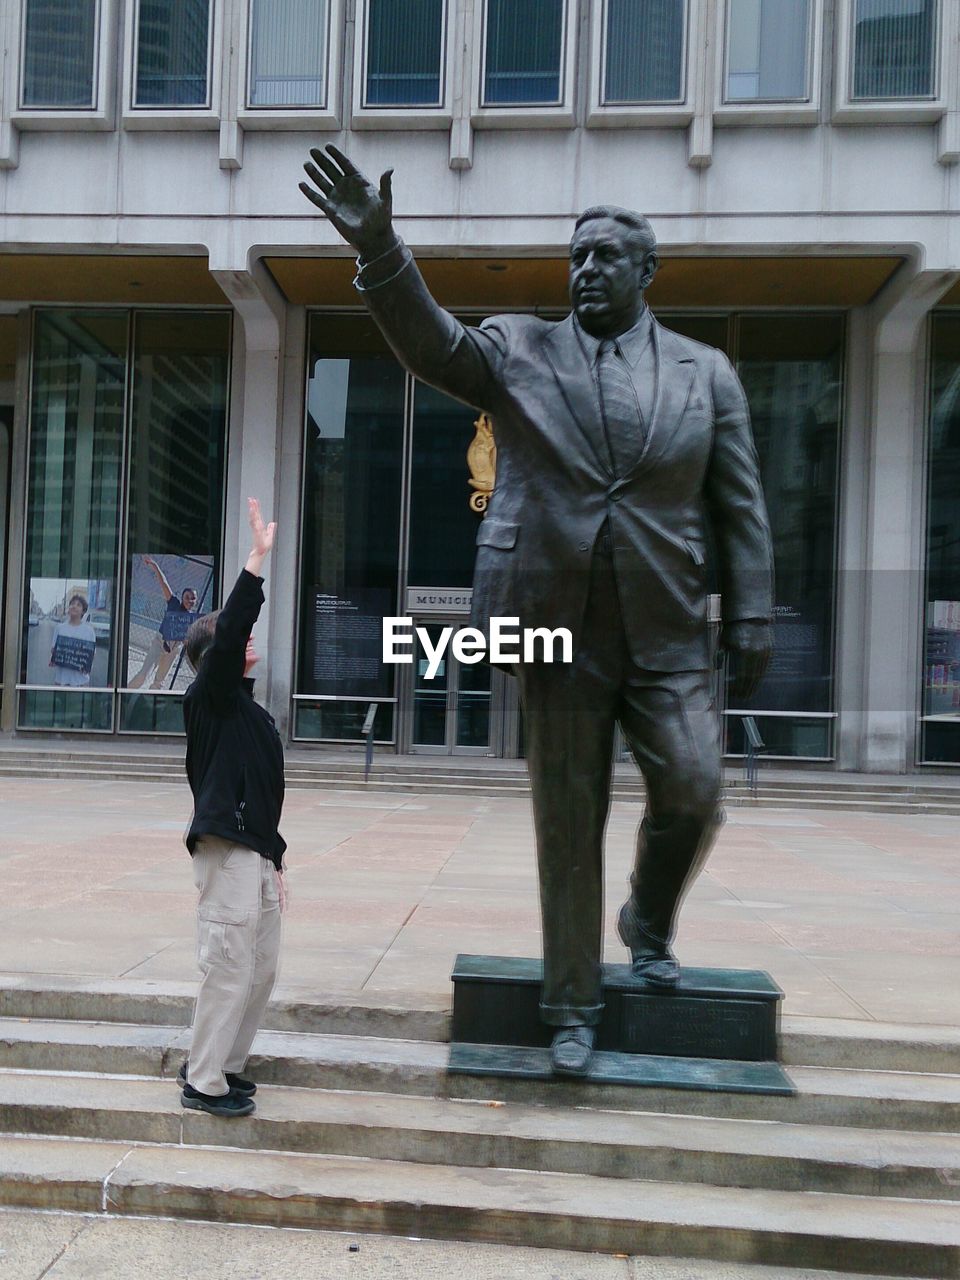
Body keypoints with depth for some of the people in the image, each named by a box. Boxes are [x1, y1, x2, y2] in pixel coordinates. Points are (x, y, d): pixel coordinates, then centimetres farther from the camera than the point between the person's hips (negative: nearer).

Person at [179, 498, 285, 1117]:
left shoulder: (252, 711, 18)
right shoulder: (210, 696, -6)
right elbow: (229, 631, -23)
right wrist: (257, 558, -24)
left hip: (257, 851, 9)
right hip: (227, 851, -9)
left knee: (263, 967, 15)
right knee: (229, 967, -6)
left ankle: (223, 1064, 28)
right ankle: (204, 1082, 7)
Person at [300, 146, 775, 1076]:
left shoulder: (705, 373, 9)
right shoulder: (518, 351, 7)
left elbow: (740, 508, 7)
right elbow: (430, 341, -10)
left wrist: (751, 621, 2)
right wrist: (379, 248, -25)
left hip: (666, 632, 1)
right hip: (560, 626, -1)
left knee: (691, 792, -11)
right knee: (568, 825, 6)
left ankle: (648, 922, 23)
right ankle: (572, 1006, 24)